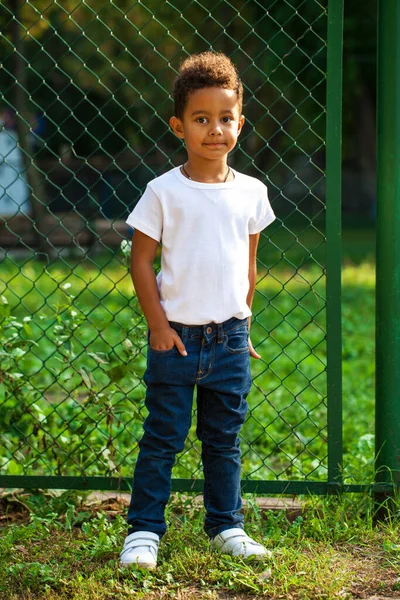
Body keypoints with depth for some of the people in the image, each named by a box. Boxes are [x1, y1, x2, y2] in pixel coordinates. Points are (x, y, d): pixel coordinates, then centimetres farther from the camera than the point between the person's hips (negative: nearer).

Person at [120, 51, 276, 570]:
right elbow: (141, 260, -5)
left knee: (224, 439, 13)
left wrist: (243, 324, 10)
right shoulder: (164, 192, -7)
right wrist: (158, 325, -10)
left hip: (229, 338, 3)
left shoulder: (250, 192, 3)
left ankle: (226, 526, 24)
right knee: (163, 438, 3)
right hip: (177, 335, -3)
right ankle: (143, 530, 12)